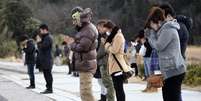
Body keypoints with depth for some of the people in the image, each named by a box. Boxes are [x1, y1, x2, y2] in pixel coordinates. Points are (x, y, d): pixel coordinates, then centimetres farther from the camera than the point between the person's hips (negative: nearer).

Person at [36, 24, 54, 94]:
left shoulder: (48, 38, -13)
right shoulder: (45, 37, 20)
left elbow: (43, 47, -21)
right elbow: (41, 47, 20)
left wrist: (39, 42, -5)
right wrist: (39, 42, 4)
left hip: (47, 60, -10)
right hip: (44, 60, 10)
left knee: (48, 75, -8)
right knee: (47, 75, 12)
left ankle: (49, 89, -7)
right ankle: (48, 88, 16)